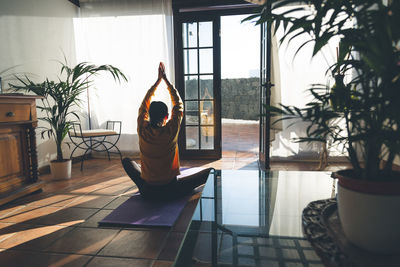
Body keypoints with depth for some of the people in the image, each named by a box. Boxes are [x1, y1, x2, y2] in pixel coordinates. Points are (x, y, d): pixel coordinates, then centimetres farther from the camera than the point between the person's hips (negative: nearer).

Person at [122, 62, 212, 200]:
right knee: (210, 171, 8)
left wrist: (158, 80, 12)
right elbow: (178, 105, -1)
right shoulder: (171, 131, -17)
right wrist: (166, 79, 6)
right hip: (171, 191, -2)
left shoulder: (143, 131, -10)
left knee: (126, 161, 27)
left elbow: (144, 105, 6)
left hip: (147, 191, 3)